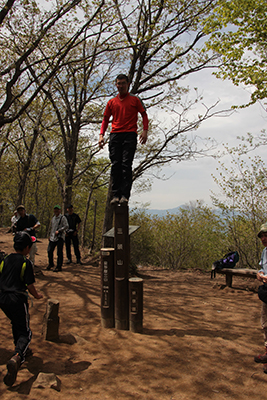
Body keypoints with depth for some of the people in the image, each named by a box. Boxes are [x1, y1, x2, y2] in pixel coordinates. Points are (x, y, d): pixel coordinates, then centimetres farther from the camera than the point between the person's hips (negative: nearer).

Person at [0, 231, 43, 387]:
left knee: (16, 324, 30)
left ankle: (22, 349, 45)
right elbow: (30, 285, -10)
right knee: (25, 332, -2)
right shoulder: (26, 263, -11)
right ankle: (17, 357, -26)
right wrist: (37, 295, 9)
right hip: (18, 300, -6)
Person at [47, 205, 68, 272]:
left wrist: (59, 230, -20)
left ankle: (59, 266, 4)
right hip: (52, 237, 7)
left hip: (60, 237, -7)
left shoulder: (62, 217, -4)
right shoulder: (53, 218, 18)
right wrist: (50, 235, 20)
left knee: (59, 252, -4)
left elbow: (66, 226, -15)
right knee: (49, 250, 7)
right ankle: (51, 264, 27)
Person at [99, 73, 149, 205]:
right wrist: (101, 134, 7)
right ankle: (115, 195, -5)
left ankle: (125, 195, -15)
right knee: (115, 165, -5)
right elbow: (105, 119, 21)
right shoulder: (111, 102, 19)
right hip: (115, 135, 3)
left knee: (126, 165, -12)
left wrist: (145, 130, -5)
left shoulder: (135, 99, 12)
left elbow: (144, 115, 11)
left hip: (130, 135, -3)